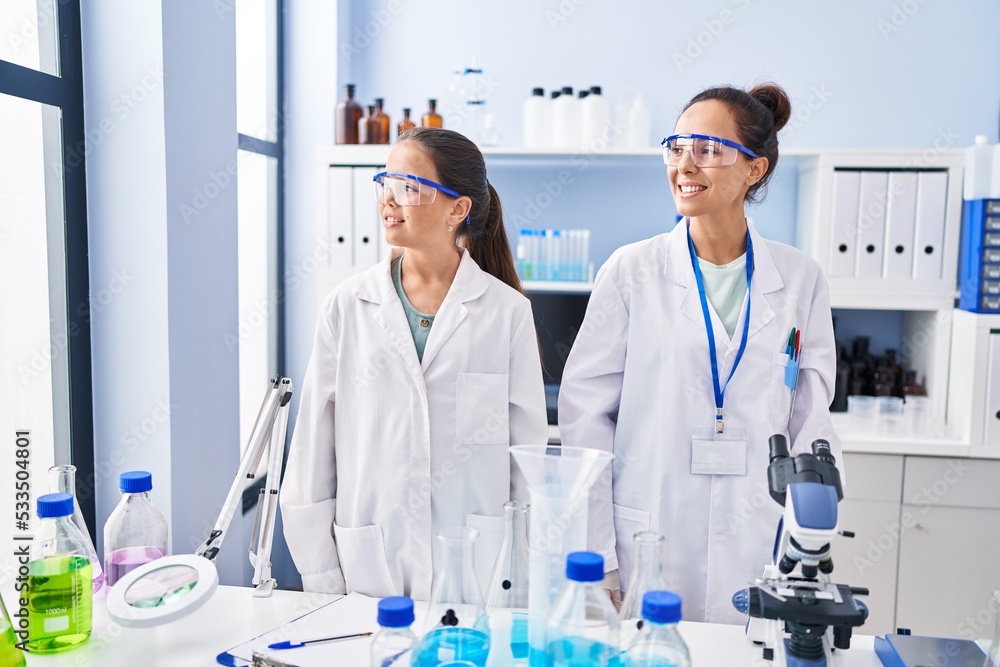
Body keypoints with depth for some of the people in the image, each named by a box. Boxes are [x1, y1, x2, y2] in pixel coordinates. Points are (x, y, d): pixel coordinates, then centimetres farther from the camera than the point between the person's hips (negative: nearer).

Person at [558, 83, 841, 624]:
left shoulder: (799, 280, 3)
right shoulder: (632, 271, -3)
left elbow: (810, 425, 7)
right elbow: (584, 413, -4)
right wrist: (597, 558, -7)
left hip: (757, 554, 2)